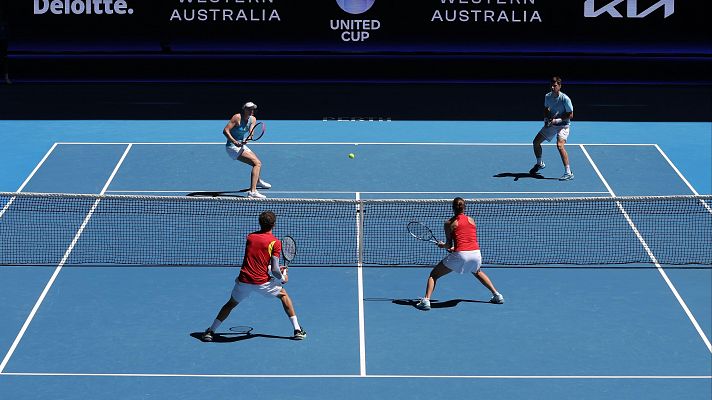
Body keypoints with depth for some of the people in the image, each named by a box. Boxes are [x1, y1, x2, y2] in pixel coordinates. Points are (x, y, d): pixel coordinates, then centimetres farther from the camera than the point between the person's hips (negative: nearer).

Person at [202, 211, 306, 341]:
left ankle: (211, 331, 19)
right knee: (284, 295, 22)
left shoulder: (250, 237, 9)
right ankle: (297, 330, 18)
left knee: (231, 304, 26)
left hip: (244, 280, 3)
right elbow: (274, 270, -11)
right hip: (262, 282, -3)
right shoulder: (275, 242, -6)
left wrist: (276, 268, 28)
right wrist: (283, 278, 11)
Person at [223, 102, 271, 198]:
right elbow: (225, 130, -22)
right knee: (257, 163, -22)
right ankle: (252, 191, -34)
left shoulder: (253, 119, 4)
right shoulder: (237, 117, -18)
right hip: (233, 147, -9)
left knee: (257, 162, 28)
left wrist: (248, 138, -33)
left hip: (241, 146, 9)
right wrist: (234, 142, -35)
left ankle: (257, 181, 60)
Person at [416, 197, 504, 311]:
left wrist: (442, 245, 27)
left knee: (434, 274, 11)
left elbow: (449, 245, 5)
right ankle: (497, 295, 34)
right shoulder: (471, 220, 15)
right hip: (476, 253, 4)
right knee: (477, 272, 39)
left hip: (460, 255, -4)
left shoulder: (449, 223, 4)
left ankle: (426, 300, -8)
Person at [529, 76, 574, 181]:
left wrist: (557, 120, -23)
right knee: (536, 142, 9)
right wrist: (546, 119, -4)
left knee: (560, 145, -29)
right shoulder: (547, 97, -3)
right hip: (550, 124, 7)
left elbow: (570, 115, -17)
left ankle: (568, 173, -26)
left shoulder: (565, 99, -22)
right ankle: (539, 164, 37)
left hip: (562, 125, -7)